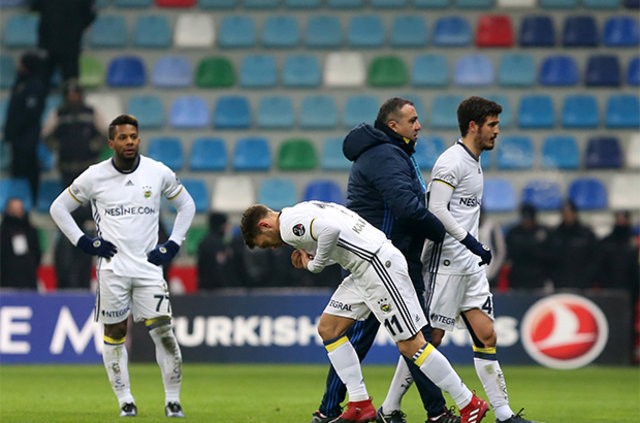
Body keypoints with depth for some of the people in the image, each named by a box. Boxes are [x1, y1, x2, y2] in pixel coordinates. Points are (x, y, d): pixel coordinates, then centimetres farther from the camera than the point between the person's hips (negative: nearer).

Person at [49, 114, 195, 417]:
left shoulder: (158, 173, 1)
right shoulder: (94, 177, -1)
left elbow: (186, 205, 16)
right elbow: (59, 208, 9)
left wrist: (172, 245, 5)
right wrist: (84, 242, 0)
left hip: (149, 267, 0)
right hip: (112, 266, 0)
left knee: (164, 332, -8)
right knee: (114, 334, 2)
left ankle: (173, 400, 0)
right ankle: (125, 400, 12)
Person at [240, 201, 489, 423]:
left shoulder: (289, 224, -10)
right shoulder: (303, 212, 20)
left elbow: (330, 229, -29)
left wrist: (315, 265, -12)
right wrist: (311, 256, 13)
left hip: (379, 265, -11)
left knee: (410, 345, -8)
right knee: (328, 328, 12)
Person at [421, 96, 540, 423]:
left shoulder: (474, 163, 19)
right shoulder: (452, 161, -11)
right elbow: (436, 209, -20)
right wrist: (469, 240, -21)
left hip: (469, 262, 9)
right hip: (446, 259, -9)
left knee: (486, 336, 4)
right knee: (430, 337, -8)